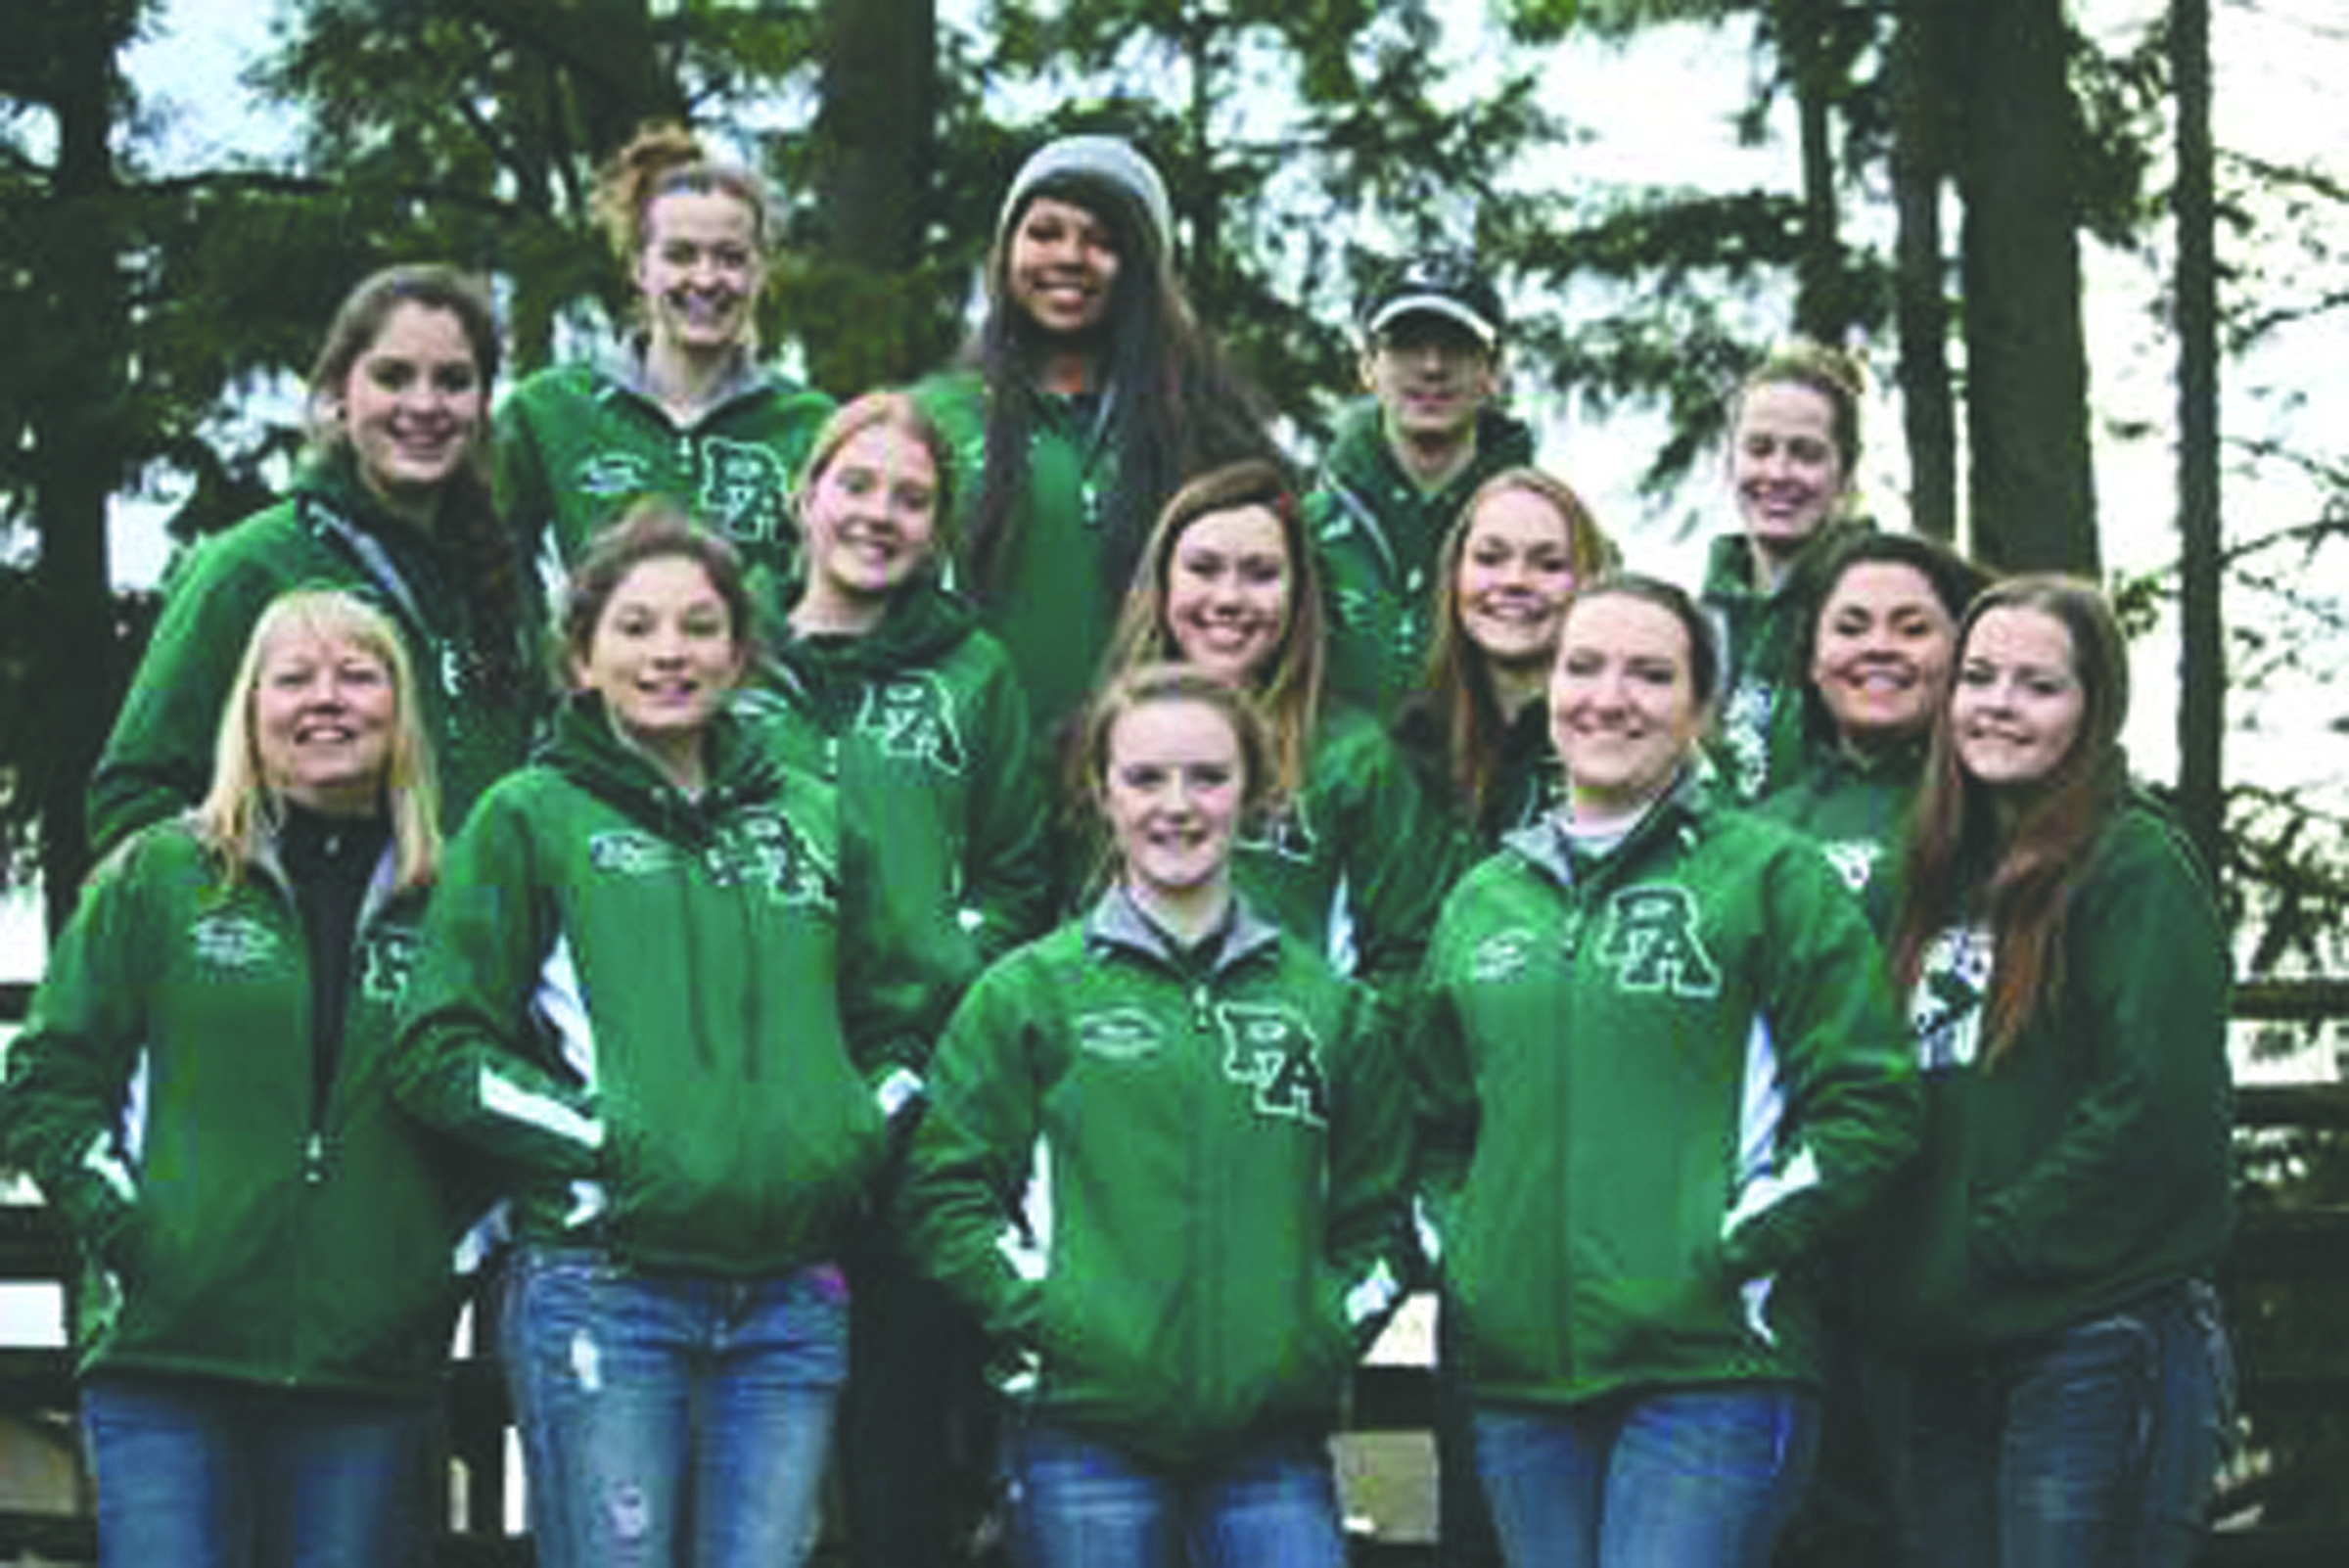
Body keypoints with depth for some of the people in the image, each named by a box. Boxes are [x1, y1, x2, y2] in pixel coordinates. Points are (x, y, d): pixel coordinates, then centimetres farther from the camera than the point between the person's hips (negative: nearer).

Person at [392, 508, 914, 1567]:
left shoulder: (812, 821, 17)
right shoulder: (531, 819, 4)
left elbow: (880, 1028, 27)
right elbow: (438, 1051, -2)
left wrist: (858, 1138, 7)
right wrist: (605, 1144, -11)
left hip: (791, 1303, 4)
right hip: (600, 1288, -4)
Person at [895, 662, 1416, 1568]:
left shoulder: (1328, 1005, 13)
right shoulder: (1030, 993, 5)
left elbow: (1378, 1208, 18)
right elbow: (945, 1189, 2)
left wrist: (1334, 1333, 3)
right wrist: (1039, 1320, -8)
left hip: (1273, 1437, 2)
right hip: (1087, 1433, -2)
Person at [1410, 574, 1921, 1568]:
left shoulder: (1768, 874, 1)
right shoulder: (1483, 901, 17)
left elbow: (1872, 1103, -4)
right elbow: (1437, 1120, 27)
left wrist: (1731, 1253, -10)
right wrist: (1457, 1255, 10)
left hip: (1710, 1373, -5)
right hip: (1517, 1376, 5)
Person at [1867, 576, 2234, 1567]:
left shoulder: (2136, 866, -7)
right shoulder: (1948, 874, 16)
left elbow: (2159, 1108, -17)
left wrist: (1998, 1245, -14)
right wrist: (1899, 1276, 5)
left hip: (2095, 1348, -8)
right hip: (1948, 1356, 8)